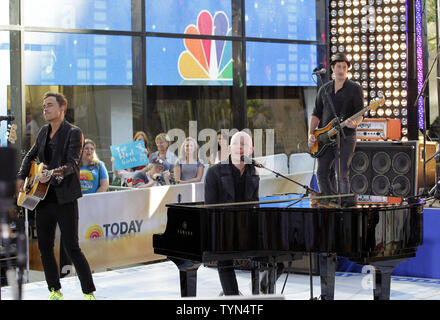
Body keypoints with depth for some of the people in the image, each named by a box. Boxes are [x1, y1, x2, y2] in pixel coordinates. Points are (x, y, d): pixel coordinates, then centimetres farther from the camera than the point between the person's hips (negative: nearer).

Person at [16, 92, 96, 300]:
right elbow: (30, 156, 25)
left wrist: (52, 175, -33)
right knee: (44, 247, 10)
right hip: (43, 198, 7)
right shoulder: (44, 132, 13)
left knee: (72, 248, -8)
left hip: (64, 199, -7)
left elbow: (72, 164, -18)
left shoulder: (74, 133, -8)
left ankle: (89, 293, 0)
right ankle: (55, 291, 22)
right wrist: (21, 177, 10)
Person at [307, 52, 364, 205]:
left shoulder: (355, 88, 2)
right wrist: (311, 134, 3)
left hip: (345, 137, -5)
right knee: (322, 173, 4)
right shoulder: (324, 89, 14)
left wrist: (355, 123, -24)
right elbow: (316, 113, 15)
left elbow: (360, 114, -1)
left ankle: (344, 203, -2)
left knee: (342, 175, -9)